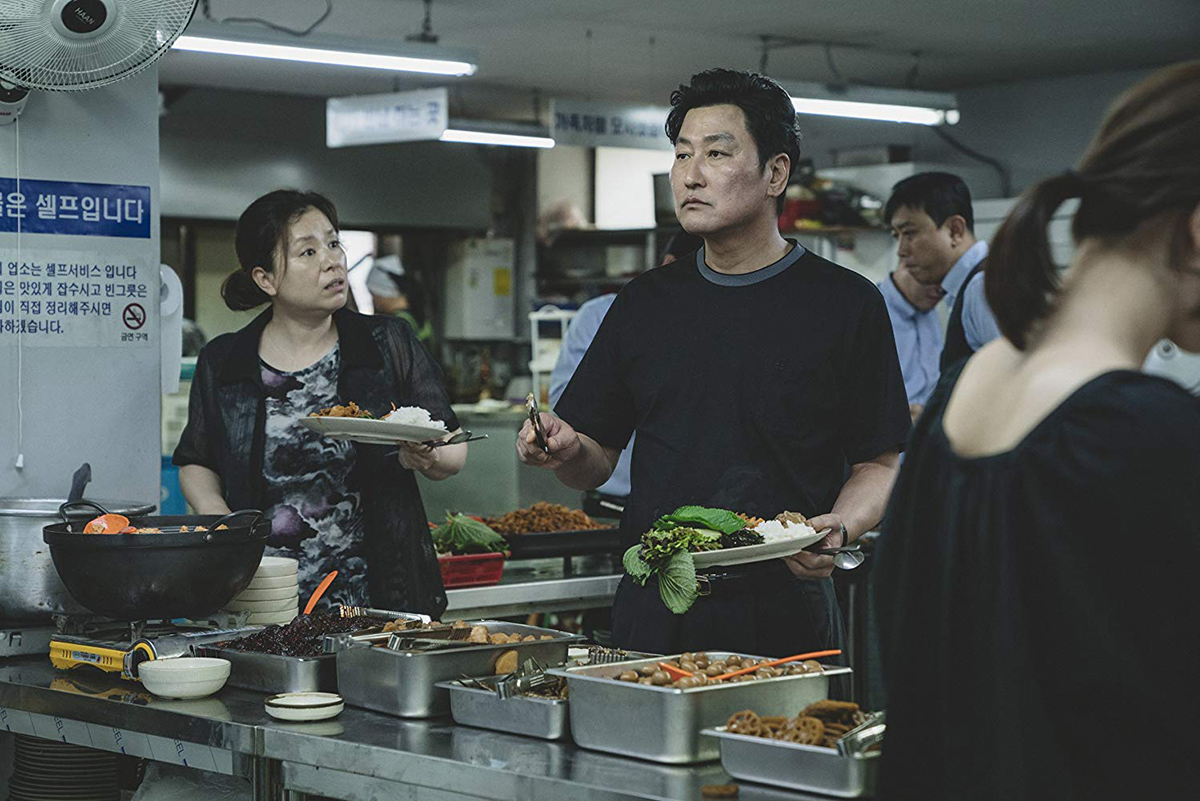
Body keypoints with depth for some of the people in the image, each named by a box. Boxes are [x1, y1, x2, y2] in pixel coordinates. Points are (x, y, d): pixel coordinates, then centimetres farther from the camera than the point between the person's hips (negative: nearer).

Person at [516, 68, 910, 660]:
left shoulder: (845, 304, 1)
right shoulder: (644, 304, 11)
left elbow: (880, 466, 1)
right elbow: (599, 461, 13)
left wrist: (839, 528, -19)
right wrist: (565, 451, -9)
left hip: (784, 614, -3)